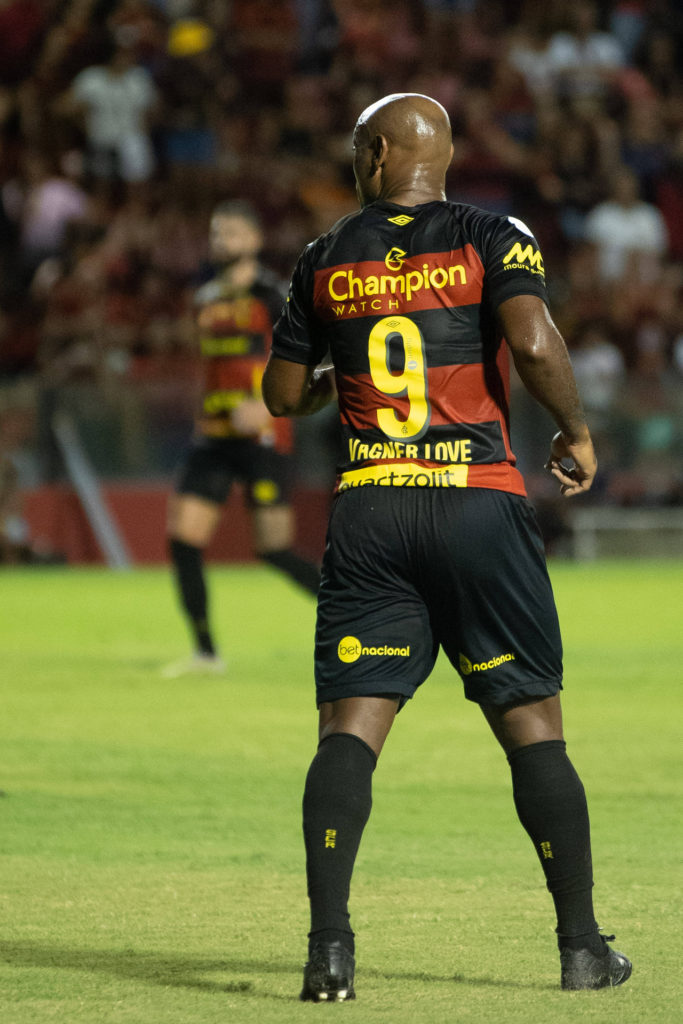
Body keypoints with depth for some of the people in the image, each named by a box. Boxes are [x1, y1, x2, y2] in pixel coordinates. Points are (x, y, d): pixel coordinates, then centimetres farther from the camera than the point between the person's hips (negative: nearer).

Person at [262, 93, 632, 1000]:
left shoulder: (327, 259, 10)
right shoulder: (491, 240, 0)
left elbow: (284, 393, 16)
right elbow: (534, 344, -16)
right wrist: (577, 431, 0)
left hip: (368, 509, 2)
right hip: (478, 501, -2)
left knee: (350, 727, -1)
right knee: (533, 724, 5)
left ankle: (329, 942, -14)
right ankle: (582, 945, 8)